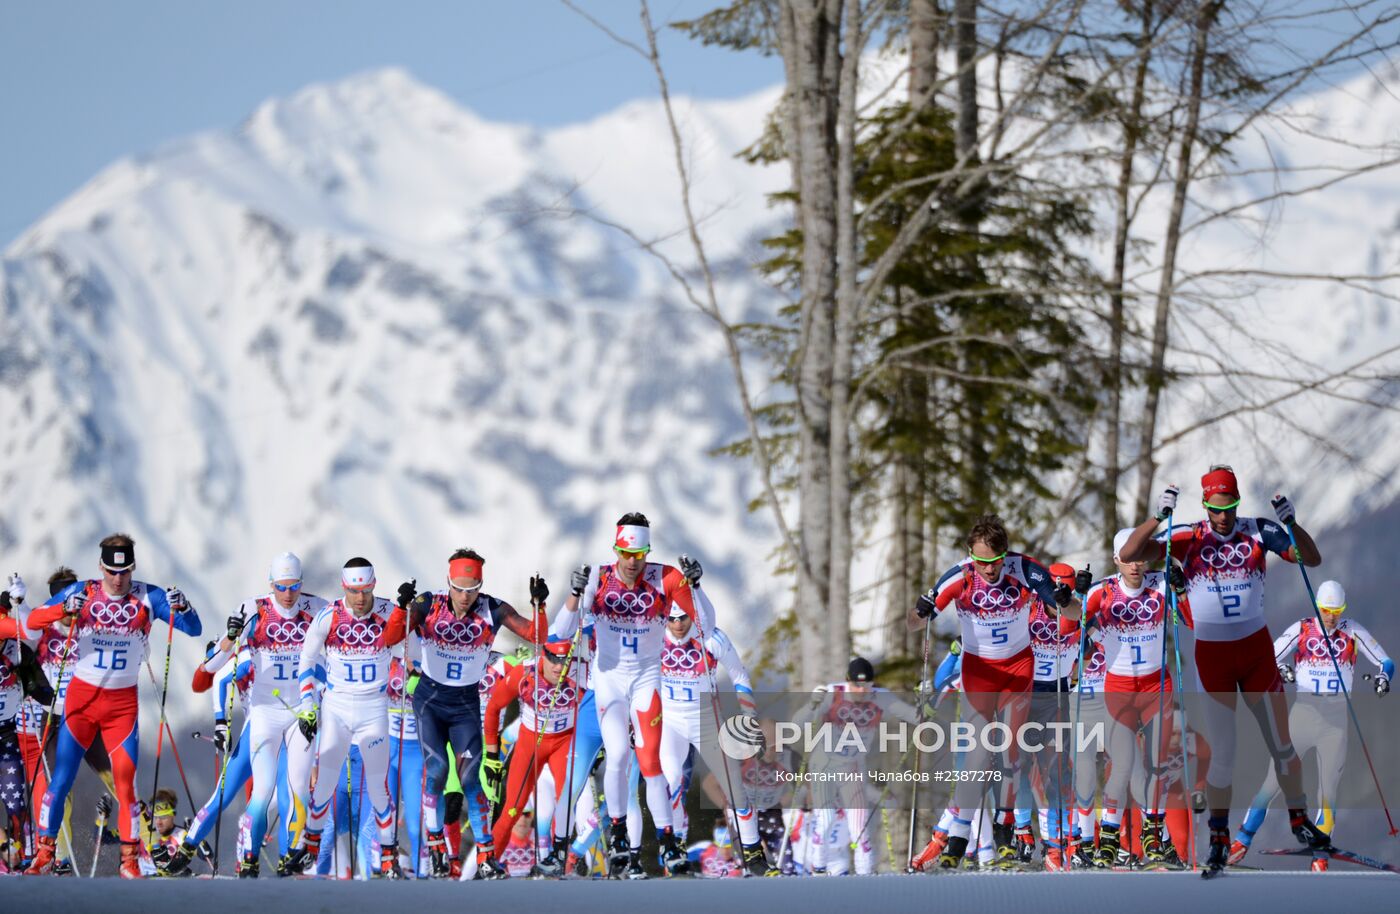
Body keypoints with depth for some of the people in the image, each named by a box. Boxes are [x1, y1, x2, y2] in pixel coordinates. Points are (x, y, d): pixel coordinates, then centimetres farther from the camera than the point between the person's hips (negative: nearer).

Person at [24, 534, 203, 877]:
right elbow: (32, 623, -10)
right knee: (61, 778, -2)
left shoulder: (147, 597, -3)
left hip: (123, 703, 0)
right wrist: (64, 609, -29)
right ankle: (44, 853, 6)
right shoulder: (82, 593, -4)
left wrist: (181, 607, -26)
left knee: (126, 781, -5)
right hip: (82, 696, 0)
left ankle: (130, 861, 1)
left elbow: (194, 629, -4)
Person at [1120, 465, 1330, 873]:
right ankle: (1219, 839, 11)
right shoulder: (1187, 538, -8)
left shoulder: (1257, 532, -5)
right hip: (1212, 653, -1)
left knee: (1281, 742, 7)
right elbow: (1129, 555, -15)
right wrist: (1158, 518, -28)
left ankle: (1300, 821, 22)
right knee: (1222, 754, -2)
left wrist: (1291, 524, -23)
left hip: (1257, 648, 1)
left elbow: (1312, 559, -6)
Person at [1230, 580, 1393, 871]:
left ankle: (1320, 858, 5)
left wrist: (1383, 677, -20)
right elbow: (1269, 658, -6)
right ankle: (1242, 843, 9)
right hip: (1302, 713, 0)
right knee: (1273, 781, -1)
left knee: (1328, 789, -2)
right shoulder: (1301, 630, -1)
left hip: (1336, 718, 0)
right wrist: (1281, 669, -28)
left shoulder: (1353, 632, 1)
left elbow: (1386, 662, 3)